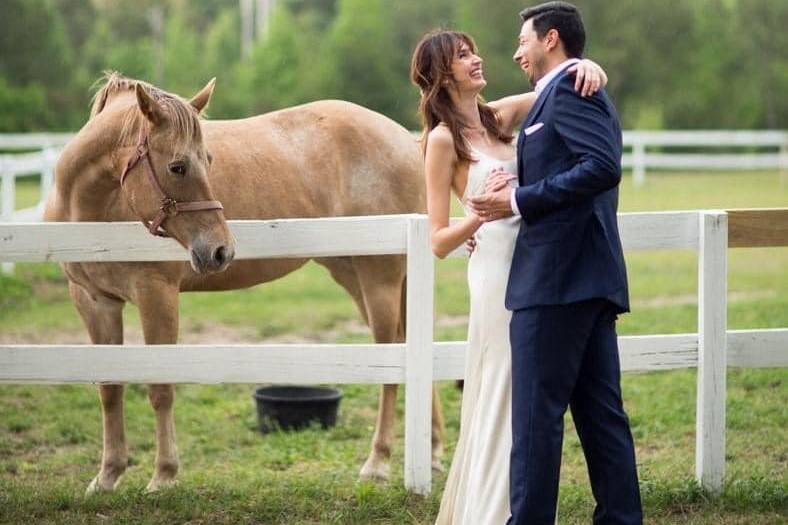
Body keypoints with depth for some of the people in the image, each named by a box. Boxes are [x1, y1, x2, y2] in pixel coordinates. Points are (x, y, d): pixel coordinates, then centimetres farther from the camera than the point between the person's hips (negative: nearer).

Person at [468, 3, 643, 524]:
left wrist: (520, 201, -17)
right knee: (601, 412, 9)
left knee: (536, 413, -7)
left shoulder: (568, 88, -8)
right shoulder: (584, 91, 23)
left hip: (558, 279, -10)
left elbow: (603, 166, -21)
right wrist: (515, 207, 20)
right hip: (590, 278, 10)